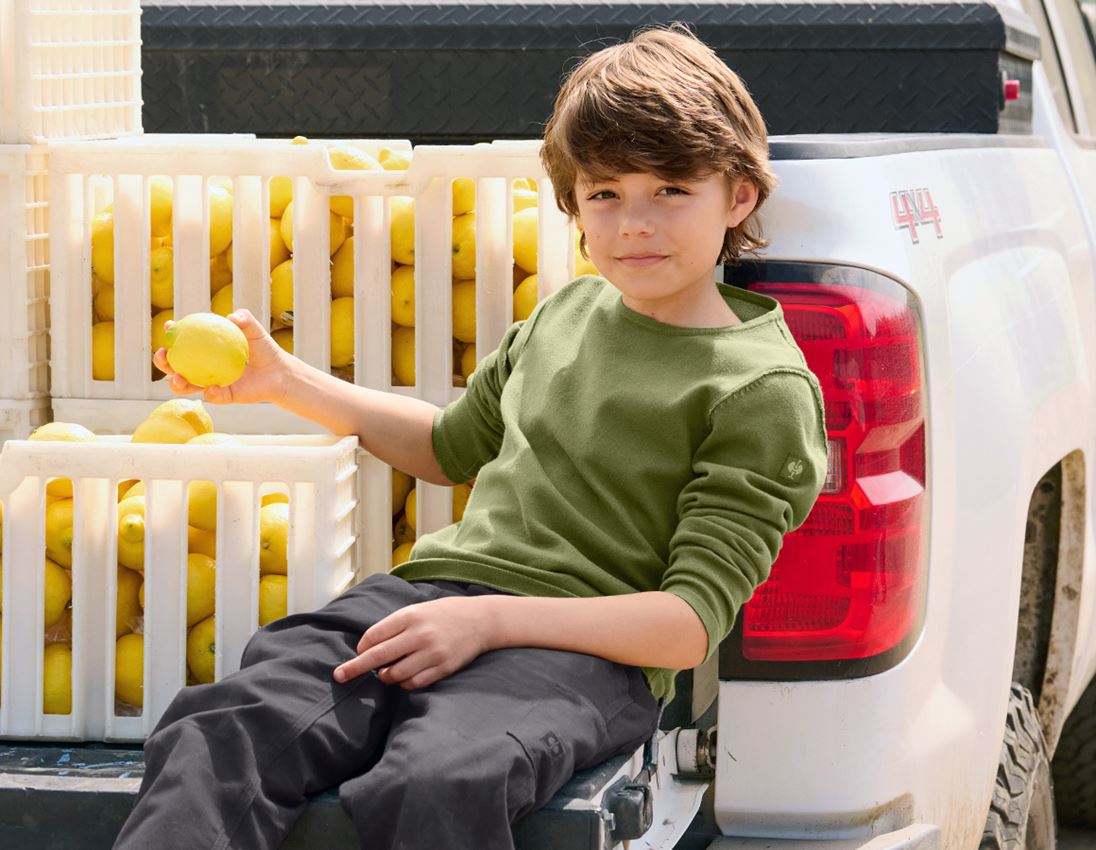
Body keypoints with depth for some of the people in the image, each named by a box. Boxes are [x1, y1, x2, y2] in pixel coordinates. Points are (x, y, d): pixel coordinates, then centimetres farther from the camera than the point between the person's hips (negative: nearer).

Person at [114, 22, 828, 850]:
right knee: (218, 727, -24)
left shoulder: (763, 388, -1)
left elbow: (691, 622, -8)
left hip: (582, 649, -6)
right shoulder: (567, 313, 20)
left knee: (437, 783, -41)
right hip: (424, 591, 6)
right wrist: (283, 381, 28)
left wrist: (492, 619, -19)